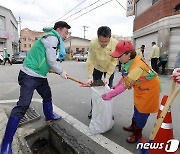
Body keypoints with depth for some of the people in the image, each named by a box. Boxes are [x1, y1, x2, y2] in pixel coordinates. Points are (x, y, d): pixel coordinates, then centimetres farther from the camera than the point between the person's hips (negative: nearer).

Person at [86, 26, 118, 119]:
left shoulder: (115, 44, -31)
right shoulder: (92, 44, -29)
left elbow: (113, 62, -22)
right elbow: (90, 61, -22)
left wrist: (107, 77, -22)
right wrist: (90, 77, -25)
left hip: (110, 69, 0)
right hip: (97, 68, 1)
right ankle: (93, 109, 23)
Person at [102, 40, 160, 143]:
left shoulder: (137, 66, -39)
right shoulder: (129, 60, -13)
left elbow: (125, 85, -39)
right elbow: (126, 76, 4)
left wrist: (110, 95, -34)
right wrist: (117, 85, 0)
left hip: (149, 89, -9)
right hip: (140, 88, 9)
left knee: (143, 111, 5)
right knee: (137, 107, 22)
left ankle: (137, 133, 24)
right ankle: (133, 126, 43)